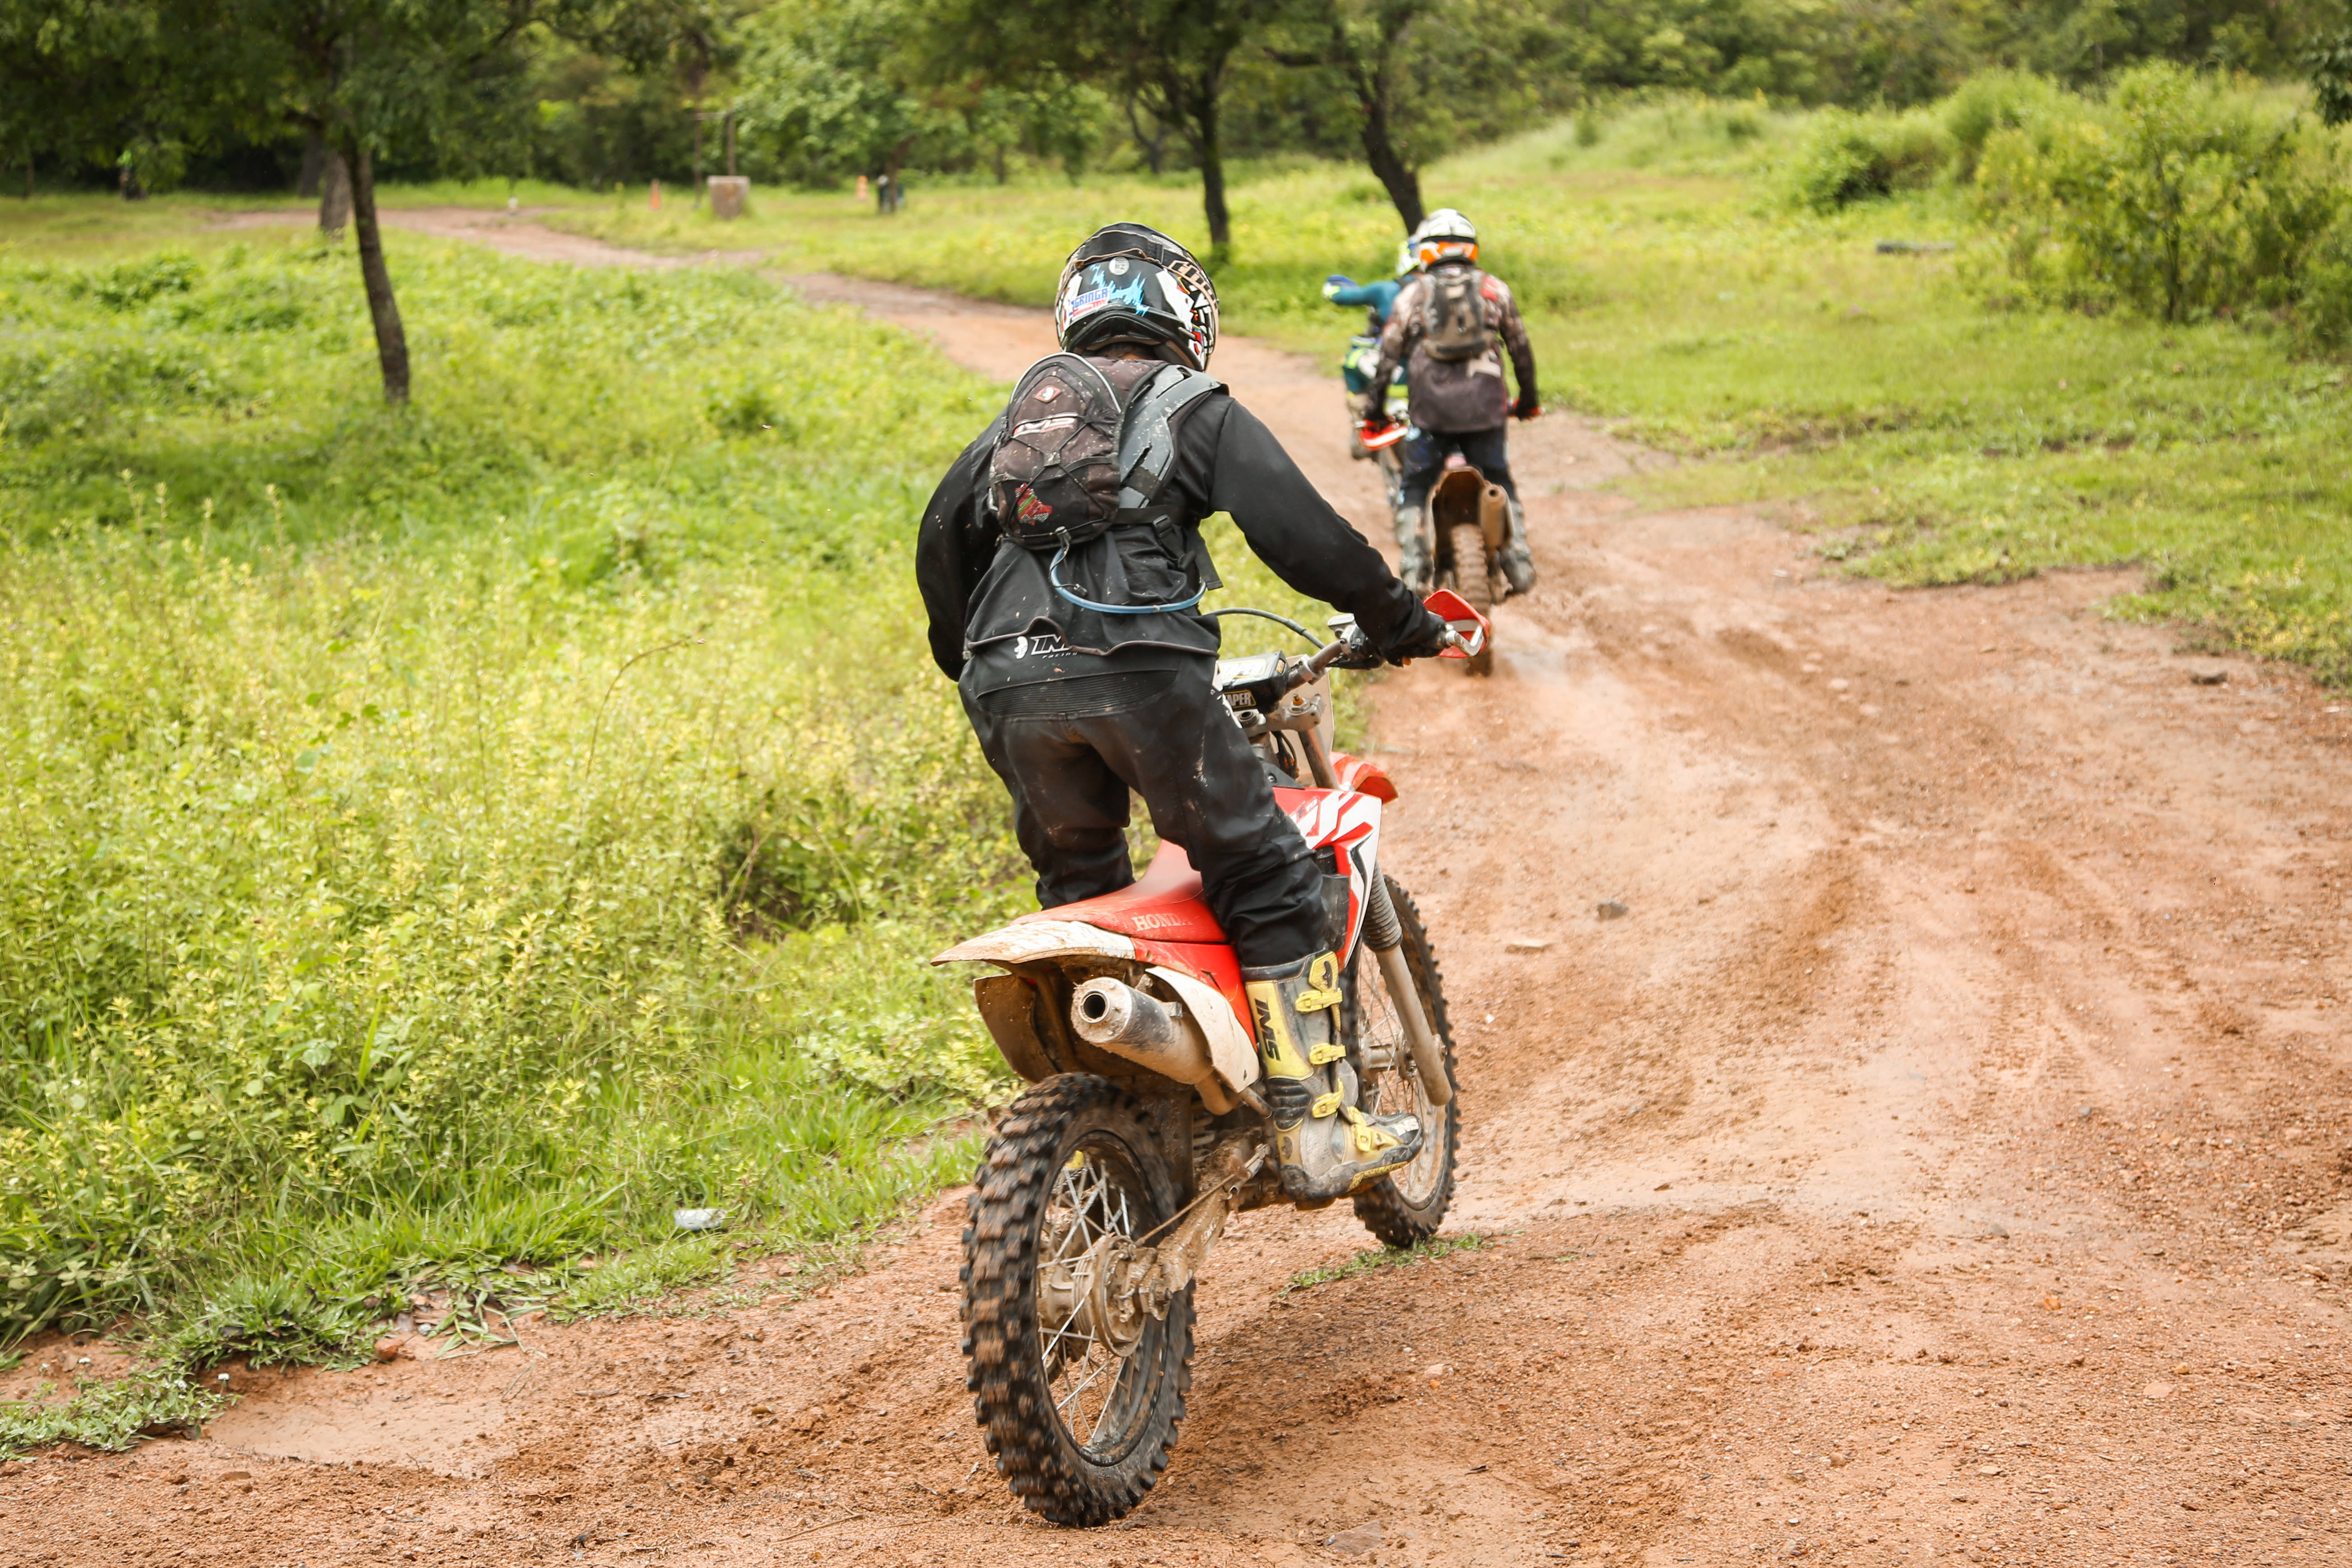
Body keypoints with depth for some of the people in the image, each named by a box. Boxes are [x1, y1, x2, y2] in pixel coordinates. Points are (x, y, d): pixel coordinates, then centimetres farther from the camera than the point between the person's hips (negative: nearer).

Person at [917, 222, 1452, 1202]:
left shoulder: (1024, 408, 27)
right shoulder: (1198, 410, 13)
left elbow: (942, 539, 25)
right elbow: (1299, 533, 2)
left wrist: (964, 659, 40)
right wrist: (1397, 619, 14)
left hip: (1010, 687, 5)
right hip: (1136, 670, -5)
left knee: (1078, 893, 24)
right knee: (1271, 888, 3)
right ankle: (1317, 1136, -1)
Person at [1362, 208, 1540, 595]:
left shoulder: (1413, 293, 7)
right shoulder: (1494, 289, 10)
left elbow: (1388, 354, 4)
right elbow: (1521, 348, 14)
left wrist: (1374, 408, 12)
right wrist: (1528, 401, 26)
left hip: (1430, 408, -1)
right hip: (1485, 409, 1)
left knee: (1413, 489, 10)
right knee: (1499, 485, 16)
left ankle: (1412, 568, -4)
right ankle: (1518, 560, 4)